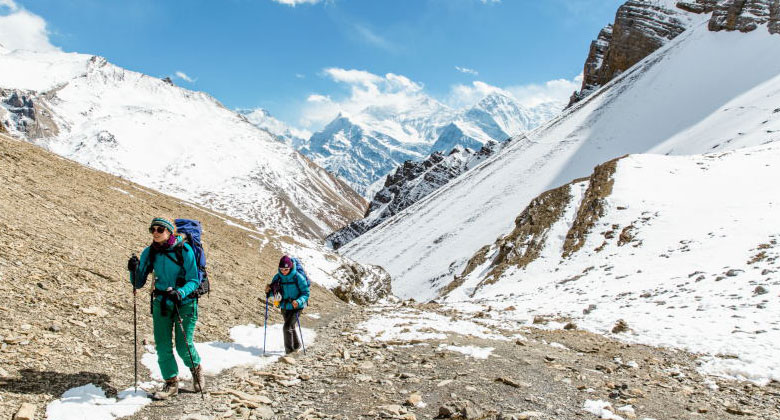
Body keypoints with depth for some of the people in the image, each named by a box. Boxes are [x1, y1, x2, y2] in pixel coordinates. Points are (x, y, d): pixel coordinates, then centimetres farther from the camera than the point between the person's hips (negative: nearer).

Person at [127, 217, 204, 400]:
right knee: (162, 347, 1)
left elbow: (194, 280, -11)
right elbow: (138, 284, 3)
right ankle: (171, 383, 19)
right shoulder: (149, 252, 0)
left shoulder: (184, 250, -13)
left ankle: (196, 368, 29)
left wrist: (180, 293, -29)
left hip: (185, 303, -4)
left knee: (183, 347, -2)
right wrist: (134, 270, -17)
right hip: (161, 303, 4)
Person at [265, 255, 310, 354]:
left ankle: (289, 350, -2)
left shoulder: (298, 277, -19)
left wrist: (298, 302, -32)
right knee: (291, 327, 21)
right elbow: (274, 292, 6)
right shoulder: (277, 277, -6)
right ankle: (296, 346, 44)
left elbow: (306, 293, -15)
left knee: (287, 327, -16)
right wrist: (268, 291, -17)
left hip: (296, 307, -5)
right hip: (284, 307, 5)